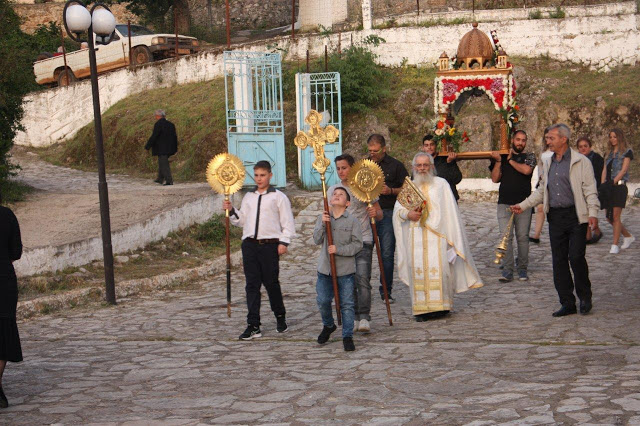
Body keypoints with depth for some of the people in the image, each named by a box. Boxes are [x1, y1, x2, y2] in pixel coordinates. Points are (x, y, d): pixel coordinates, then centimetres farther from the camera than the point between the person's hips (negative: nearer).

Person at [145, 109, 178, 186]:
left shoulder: (158, 124, -15)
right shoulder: (170, 124, 9)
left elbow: (153, 137, -16)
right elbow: (174, 136, 14)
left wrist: (147, 147, -8)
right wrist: (175, 147, 22)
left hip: (162, 149, -8)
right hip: (169, 148, 8)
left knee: (164, 164, -4)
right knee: (162, 163, 21)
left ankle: (169, 181, -7)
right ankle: (160, 179, 28)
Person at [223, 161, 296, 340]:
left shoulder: (278, 197, 2)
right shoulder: (248, 197, 17)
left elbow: (287, 223, 0)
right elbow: (242, 221, 19)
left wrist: (284, 242, -9)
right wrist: (231, 211, 3)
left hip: (270, 244, -4)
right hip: (250, 244, 4)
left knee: (271, 283, 2)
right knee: (252, 285, -1)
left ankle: (280, 317, 25)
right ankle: (253, 326, -1)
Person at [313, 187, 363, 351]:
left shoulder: (353, 221, -2)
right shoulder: (323, 218, 8)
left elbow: (358, 244, -7)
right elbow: (317, 240, -1)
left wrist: (338, 250, -17)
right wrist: (322, 224, -15)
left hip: (345, 270, -2)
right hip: (325, 269, 3)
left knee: (346, 304, -1)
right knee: (322, 301, 3)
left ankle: (347, 336, 9)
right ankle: (328, 326, 31)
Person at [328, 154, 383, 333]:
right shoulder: (332, 190, 12)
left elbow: (379, 214, 9)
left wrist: (375, 213, -15)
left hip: (363, 240, -3)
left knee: (363, 278, -14)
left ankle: (365, 318, -13)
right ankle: (354, 317, 12)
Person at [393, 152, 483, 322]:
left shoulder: (441, 184, 8)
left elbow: (450, 211, 5)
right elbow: (397, 209, 16)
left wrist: (451, 236, -2)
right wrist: (408, 214, -7)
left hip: (437, 234, -2)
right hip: (416, 236, 2)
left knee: (438, 267, -12)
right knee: (418, 268, -5)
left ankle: (440, 305, -4)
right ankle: (422, 308, -3)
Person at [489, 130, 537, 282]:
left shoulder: (529, 156, 8)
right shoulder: (503, 157, 14)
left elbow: (526, 170, -13)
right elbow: (495, 179, 8)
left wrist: (511, 160, 0)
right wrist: (498, 161, -3)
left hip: (523, 203, -1)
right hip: (504, 203, 1)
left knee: (522, 237, 2)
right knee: (506, 237, -6)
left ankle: (522, 269, 12)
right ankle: (507, 271, -5)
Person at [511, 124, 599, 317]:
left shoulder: (581, 162, -2)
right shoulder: (547, 163, 16)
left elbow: (590, 190, -5)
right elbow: (541, 191, 24)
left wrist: (593, 213, -16)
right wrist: (523, 206, 16)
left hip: (576, 216, -6)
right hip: (555, 217, 6)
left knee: (576, 257, -11)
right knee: (559, 260, 4)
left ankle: (585, 297, 10)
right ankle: (567, 303, 11)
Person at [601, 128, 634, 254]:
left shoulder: (627, 152, 0)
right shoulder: (609, 153, 19)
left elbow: (624, 170, -9)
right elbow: (604, 171, 12)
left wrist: (613, 182, -16)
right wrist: (603, 185, -2)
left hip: (619, 186, -7)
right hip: (609, 187, 7)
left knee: (616, 216, -10)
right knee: (609, 218, 6)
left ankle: (615, 245, -7)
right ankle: (628, 237, 24)